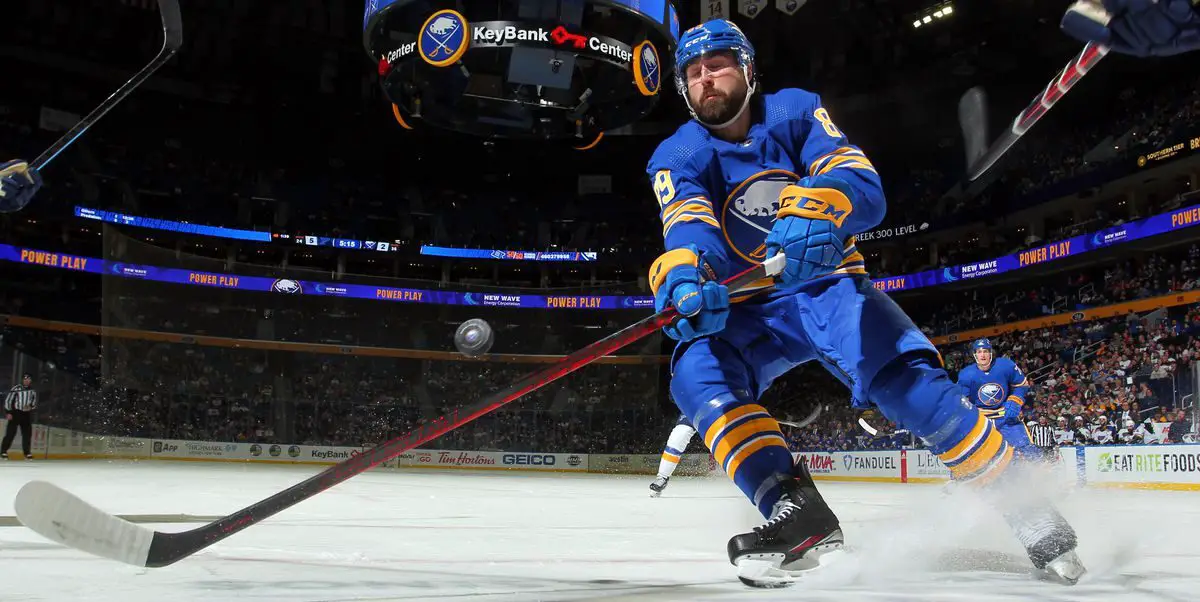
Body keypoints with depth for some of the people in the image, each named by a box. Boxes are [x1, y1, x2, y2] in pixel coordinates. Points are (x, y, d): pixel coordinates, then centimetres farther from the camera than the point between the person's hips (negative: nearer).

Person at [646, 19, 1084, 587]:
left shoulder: (795, 111, -7)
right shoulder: (677, 158, -5)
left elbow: (865, 186, -22)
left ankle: (1026, 503, -8)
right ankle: (796, 509, -32)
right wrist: (683, 276, -51)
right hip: (749, 308, 2)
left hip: (828, 284, -1)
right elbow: (688, 229, -26)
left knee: (910, 382, -24)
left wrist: (818, 208, -47)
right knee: (696, 369, -29)